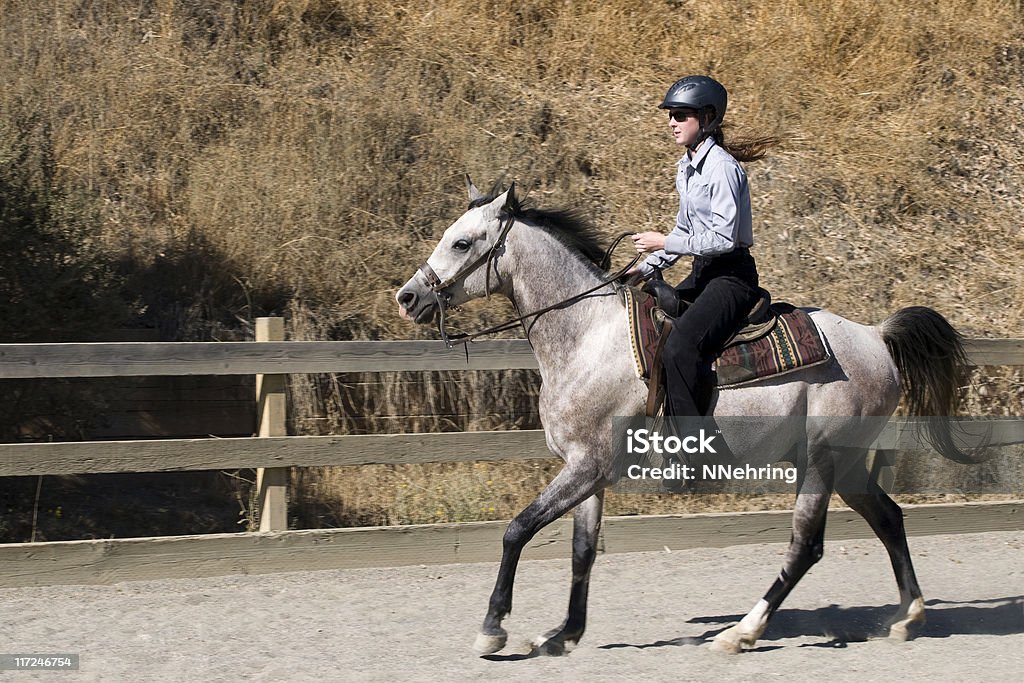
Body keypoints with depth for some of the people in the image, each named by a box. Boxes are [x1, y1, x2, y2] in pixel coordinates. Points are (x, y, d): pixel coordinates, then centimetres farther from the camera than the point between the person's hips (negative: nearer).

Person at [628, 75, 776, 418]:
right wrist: (647, 267, 12)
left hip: (732, 275, -11)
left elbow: (724, 238, -22)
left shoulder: (722, 167, -17)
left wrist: (663, 242, -17)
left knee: (679, 347, -30)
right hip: (703, 273, 11)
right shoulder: (687, 167, 13)